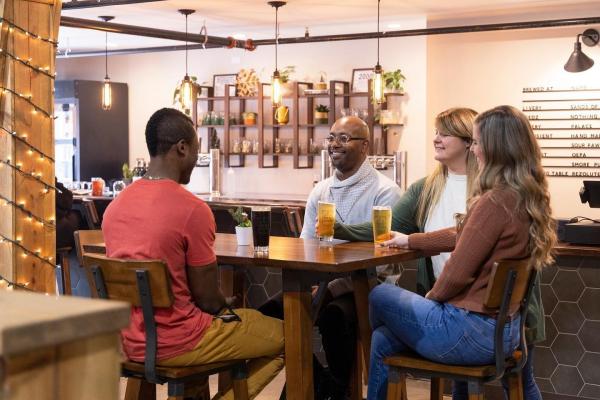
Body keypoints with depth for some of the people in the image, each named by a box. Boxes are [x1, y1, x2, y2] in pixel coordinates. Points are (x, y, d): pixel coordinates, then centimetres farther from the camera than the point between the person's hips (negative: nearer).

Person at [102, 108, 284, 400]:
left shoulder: (115, 205, 3)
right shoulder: (192, 209, -19)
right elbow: (208, 299, -13)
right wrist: (228, 311, 10)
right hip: (173, 344, -7)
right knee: (287, 336, 11)